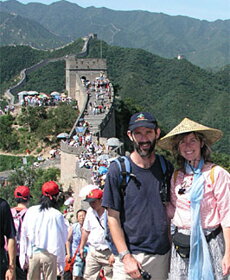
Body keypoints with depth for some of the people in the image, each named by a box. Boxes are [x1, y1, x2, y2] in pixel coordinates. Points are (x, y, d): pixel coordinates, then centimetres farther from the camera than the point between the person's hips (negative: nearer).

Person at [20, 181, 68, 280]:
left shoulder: (31, 211, 2)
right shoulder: (57, 215, -9)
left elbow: (24, 236, 5)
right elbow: (61, 240, -5)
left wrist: (23, 257, 12)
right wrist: (61, 261, 3)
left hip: (33, 253, 3)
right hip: (50, 254, -3)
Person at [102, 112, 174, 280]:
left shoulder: (167, 168, 6)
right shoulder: (118, 169, -4)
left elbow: (170, 211, 11)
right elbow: (113, 217, -6)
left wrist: (172, 246, 2)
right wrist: (126, 257, -13)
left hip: (163, 257, 3)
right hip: (130, 255, -3)